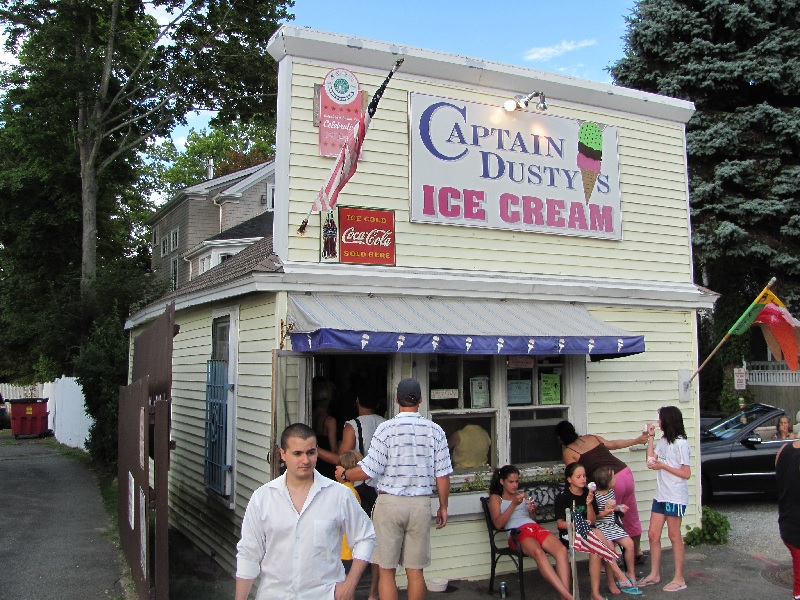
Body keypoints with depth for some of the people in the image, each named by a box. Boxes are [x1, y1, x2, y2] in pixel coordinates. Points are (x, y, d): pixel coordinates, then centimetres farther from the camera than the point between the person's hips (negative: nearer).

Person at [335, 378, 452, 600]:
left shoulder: (386, 428, -9)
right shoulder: (435, 431, 0)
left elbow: (368, 470, -10)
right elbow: (442, 475, 1)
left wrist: (344, 474, 8)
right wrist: (443, 506, 14)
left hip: (390, 501, -2)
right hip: (421, 504, 3)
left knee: (386, 569, 6)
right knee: (415, 570, 11)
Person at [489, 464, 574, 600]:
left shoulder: (521, 494, 31)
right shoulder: (496, 498, 15)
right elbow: (498, 524, 0)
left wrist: (532, 511, 7)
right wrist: (514, 504, -8)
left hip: (535, 526, 5)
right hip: (518, 532, -5)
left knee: (562, 549, -29)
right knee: (538, 552, -39)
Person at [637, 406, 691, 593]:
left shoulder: (681, 444, -14)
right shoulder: (663, 441, 12)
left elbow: (686, 474, -15)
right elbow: (651, 459, 8)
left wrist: (663, 466, -17)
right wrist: (650, 437, 7)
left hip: (675, 497, -8)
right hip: (661, 495, 8)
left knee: (674, 536, 1)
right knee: (653, 535, 9)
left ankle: (679, 579, 12)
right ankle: (654, 574, 20)